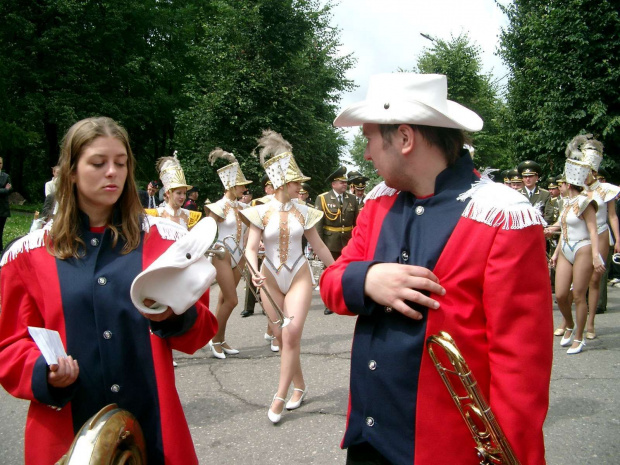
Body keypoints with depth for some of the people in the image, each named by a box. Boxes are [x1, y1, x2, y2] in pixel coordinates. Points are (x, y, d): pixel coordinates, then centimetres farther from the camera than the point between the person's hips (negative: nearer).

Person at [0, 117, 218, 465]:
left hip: (153, 423, 0)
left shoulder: (166, 239, 0)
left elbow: (202, 329, 2)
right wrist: (43, 372, -14)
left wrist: (175, 314, -19)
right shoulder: (29, 254, 1)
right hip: (66, 432, 0)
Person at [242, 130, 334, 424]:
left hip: (299, 276, 0)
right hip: (271, 279, 1)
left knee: (292, 334, -13)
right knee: (281, 336, 6)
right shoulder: (261, 212, -4)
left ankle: (281, 396, -2)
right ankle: (299, 386, 26)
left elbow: (318, 246, 9)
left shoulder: (303, 212, 0)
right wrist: (254, 271, -28)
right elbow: (251, 248, -9)